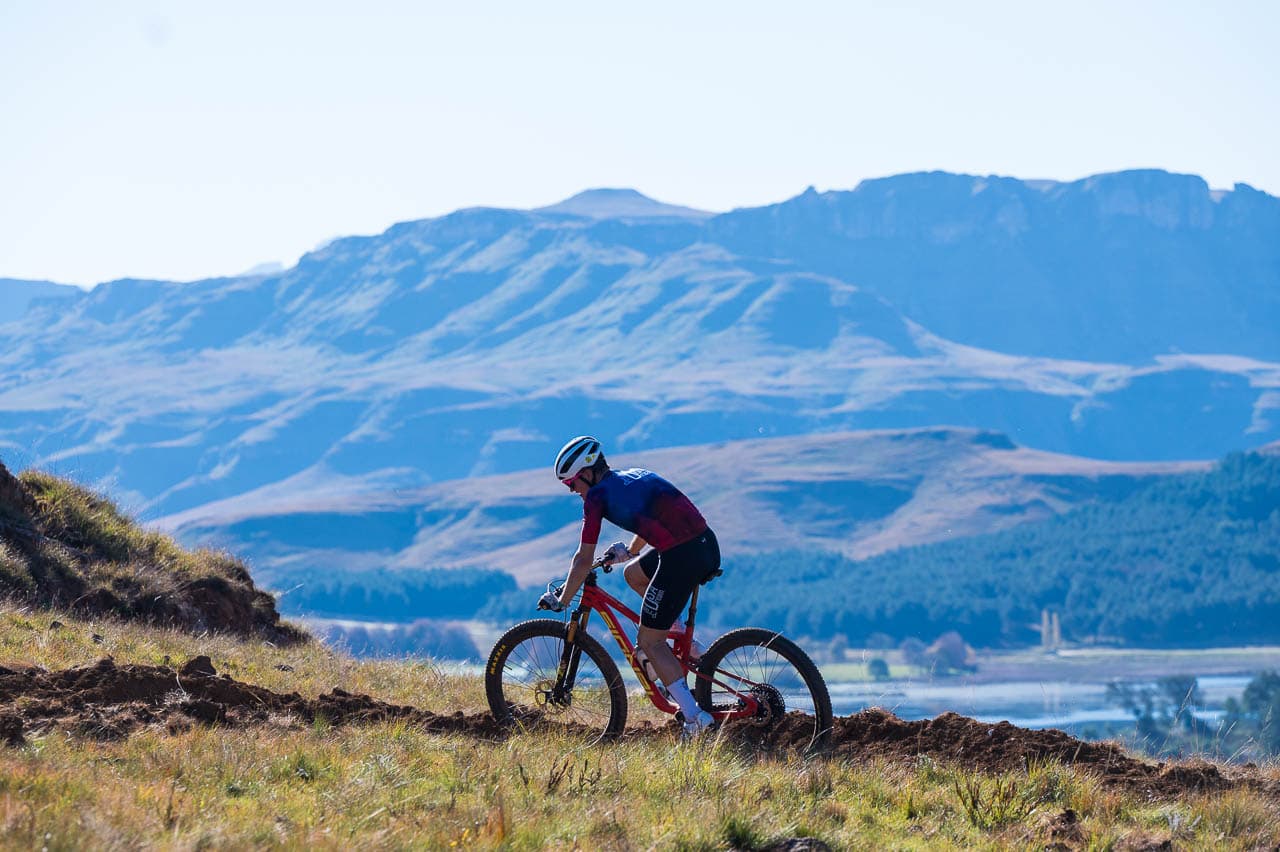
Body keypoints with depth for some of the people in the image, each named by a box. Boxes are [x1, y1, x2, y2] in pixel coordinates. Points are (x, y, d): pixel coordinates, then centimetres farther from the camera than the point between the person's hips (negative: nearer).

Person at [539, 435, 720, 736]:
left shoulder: (597, 496, 1)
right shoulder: (637, 474, 23)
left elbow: (584, 559, 1)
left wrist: (561, 601, 12)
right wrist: (630, 550, 55)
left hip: (681, 558, -8)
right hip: (709, 544, 8)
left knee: (648, 640, 5)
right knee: (633, 573, 31)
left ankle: (694, 717, -2)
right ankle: (689, 649, 26)